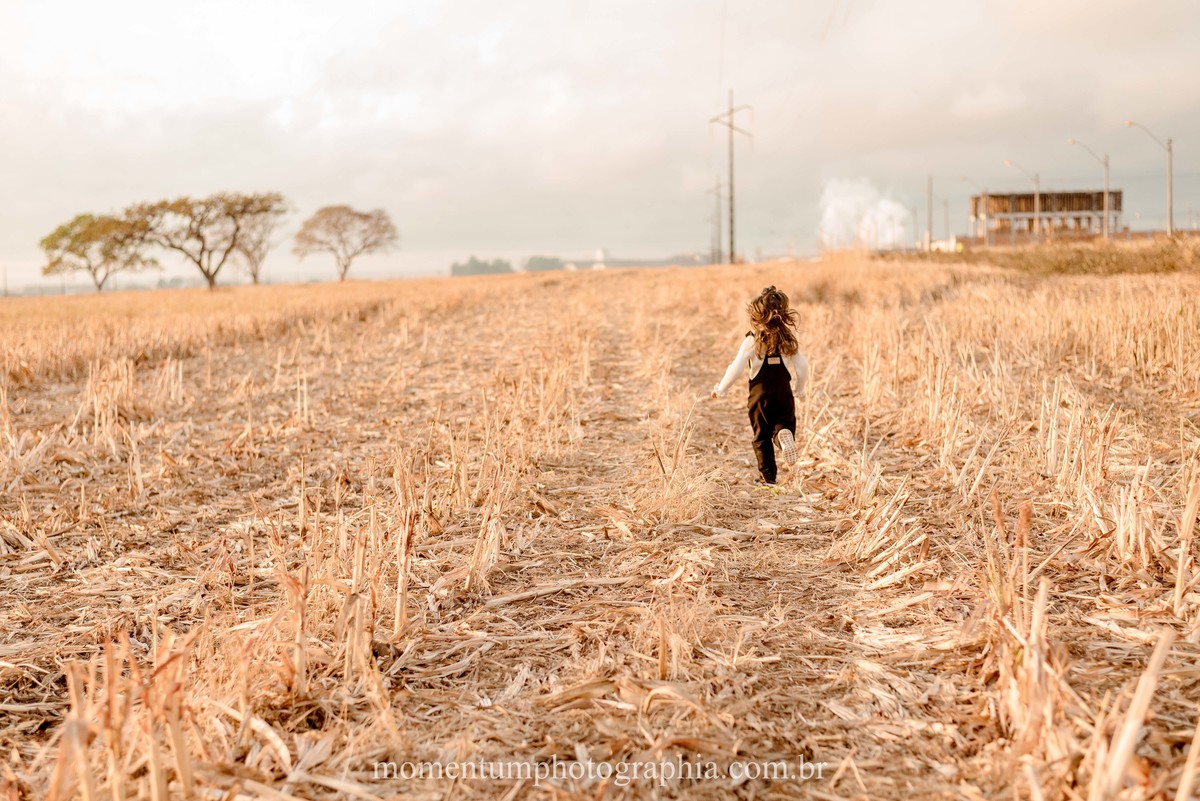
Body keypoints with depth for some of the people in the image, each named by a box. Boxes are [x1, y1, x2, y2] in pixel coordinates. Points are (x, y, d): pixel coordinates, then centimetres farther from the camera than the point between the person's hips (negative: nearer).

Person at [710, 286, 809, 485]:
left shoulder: (752, 341, -8)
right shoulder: (789, 339, 3)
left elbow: (736, 368, -11)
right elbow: (802, 366, 4)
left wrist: (721, 389, 2)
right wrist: (800, 390, 21)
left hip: (760, 396, -2)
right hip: (784, 394, 2)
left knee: (762, 438, 9)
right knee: (784, 424, 17)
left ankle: (767, 477, 11)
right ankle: (785, 434, -19)